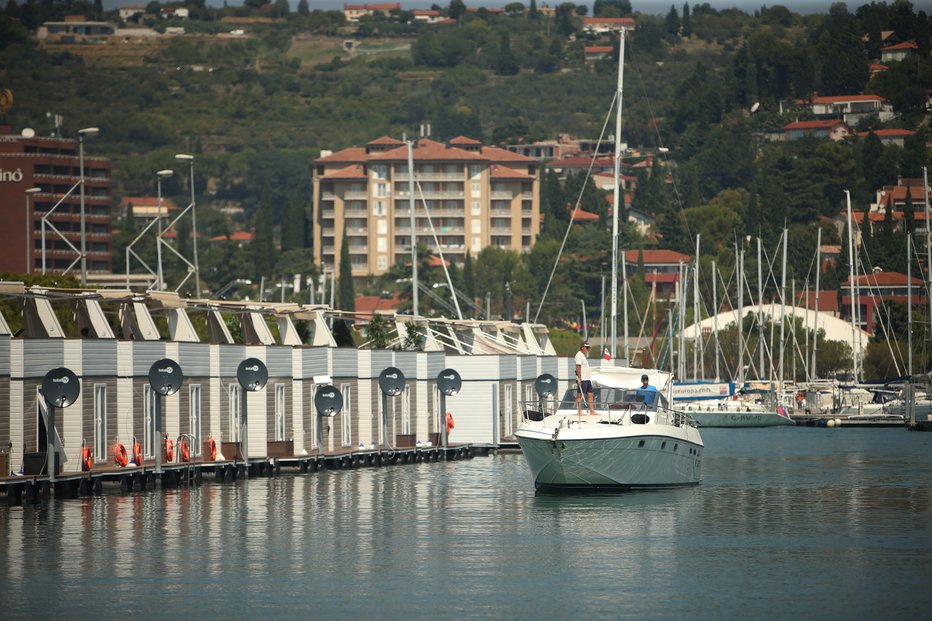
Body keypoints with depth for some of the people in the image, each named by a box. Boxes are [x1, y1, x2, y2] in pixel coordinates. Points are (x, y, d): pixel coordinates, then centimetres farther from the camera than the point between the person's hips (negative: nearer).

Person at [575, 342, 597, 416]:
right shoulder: (579, 355, -10)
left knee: (590, 395, 8)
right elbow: (578, 367, -18)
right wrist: (579, 378, -23)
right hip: (582, 379, -10)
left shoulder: (585, 355, 19)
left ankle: (592, 411, 10)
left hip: (587, 379, 10)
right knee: (580, 395, -6)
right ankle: (580, 412, -6)